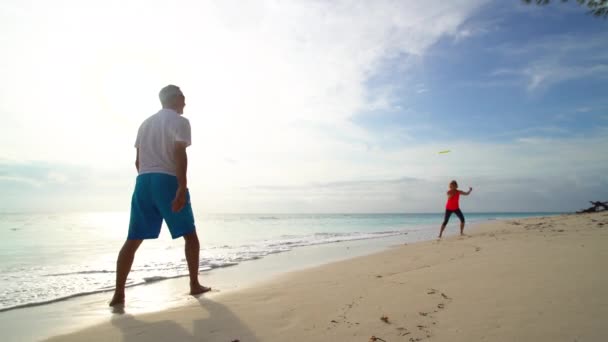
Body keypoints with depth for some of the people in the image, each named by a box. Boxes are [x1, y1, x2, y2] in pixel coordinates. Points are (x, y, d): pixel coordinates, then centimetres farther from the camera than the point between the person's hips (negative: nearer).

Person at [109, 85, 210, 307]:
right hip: (168, 181, -6)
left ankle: (118, 294, 3)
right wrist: (182, 188, -21)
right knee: (189, 235, 8)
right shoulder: (180, 121, 0)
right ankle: (195, 285, 14)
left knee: (133, 240, 5)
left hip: (143, 181, 6)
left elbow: (138, 160, 20)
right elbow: (179, 154, -15)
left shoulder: (146, 123, 22)